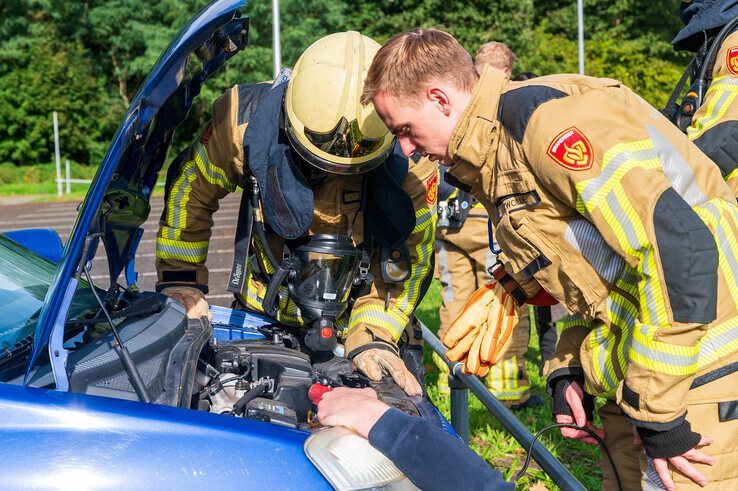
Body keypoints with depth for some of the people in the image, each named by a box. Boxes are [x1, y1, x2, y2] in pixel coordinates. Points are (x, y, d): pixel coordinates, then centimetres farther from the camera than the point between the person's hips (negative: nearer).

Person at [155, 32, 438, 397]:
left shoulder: (410, 160, -26)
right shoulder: (248, 121, -24)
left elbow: (407, 261, -17)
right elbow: (190, 190, -7)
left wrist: (372, 339, -30)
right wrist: (179, 280, -8)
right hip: (267, 311, 1)